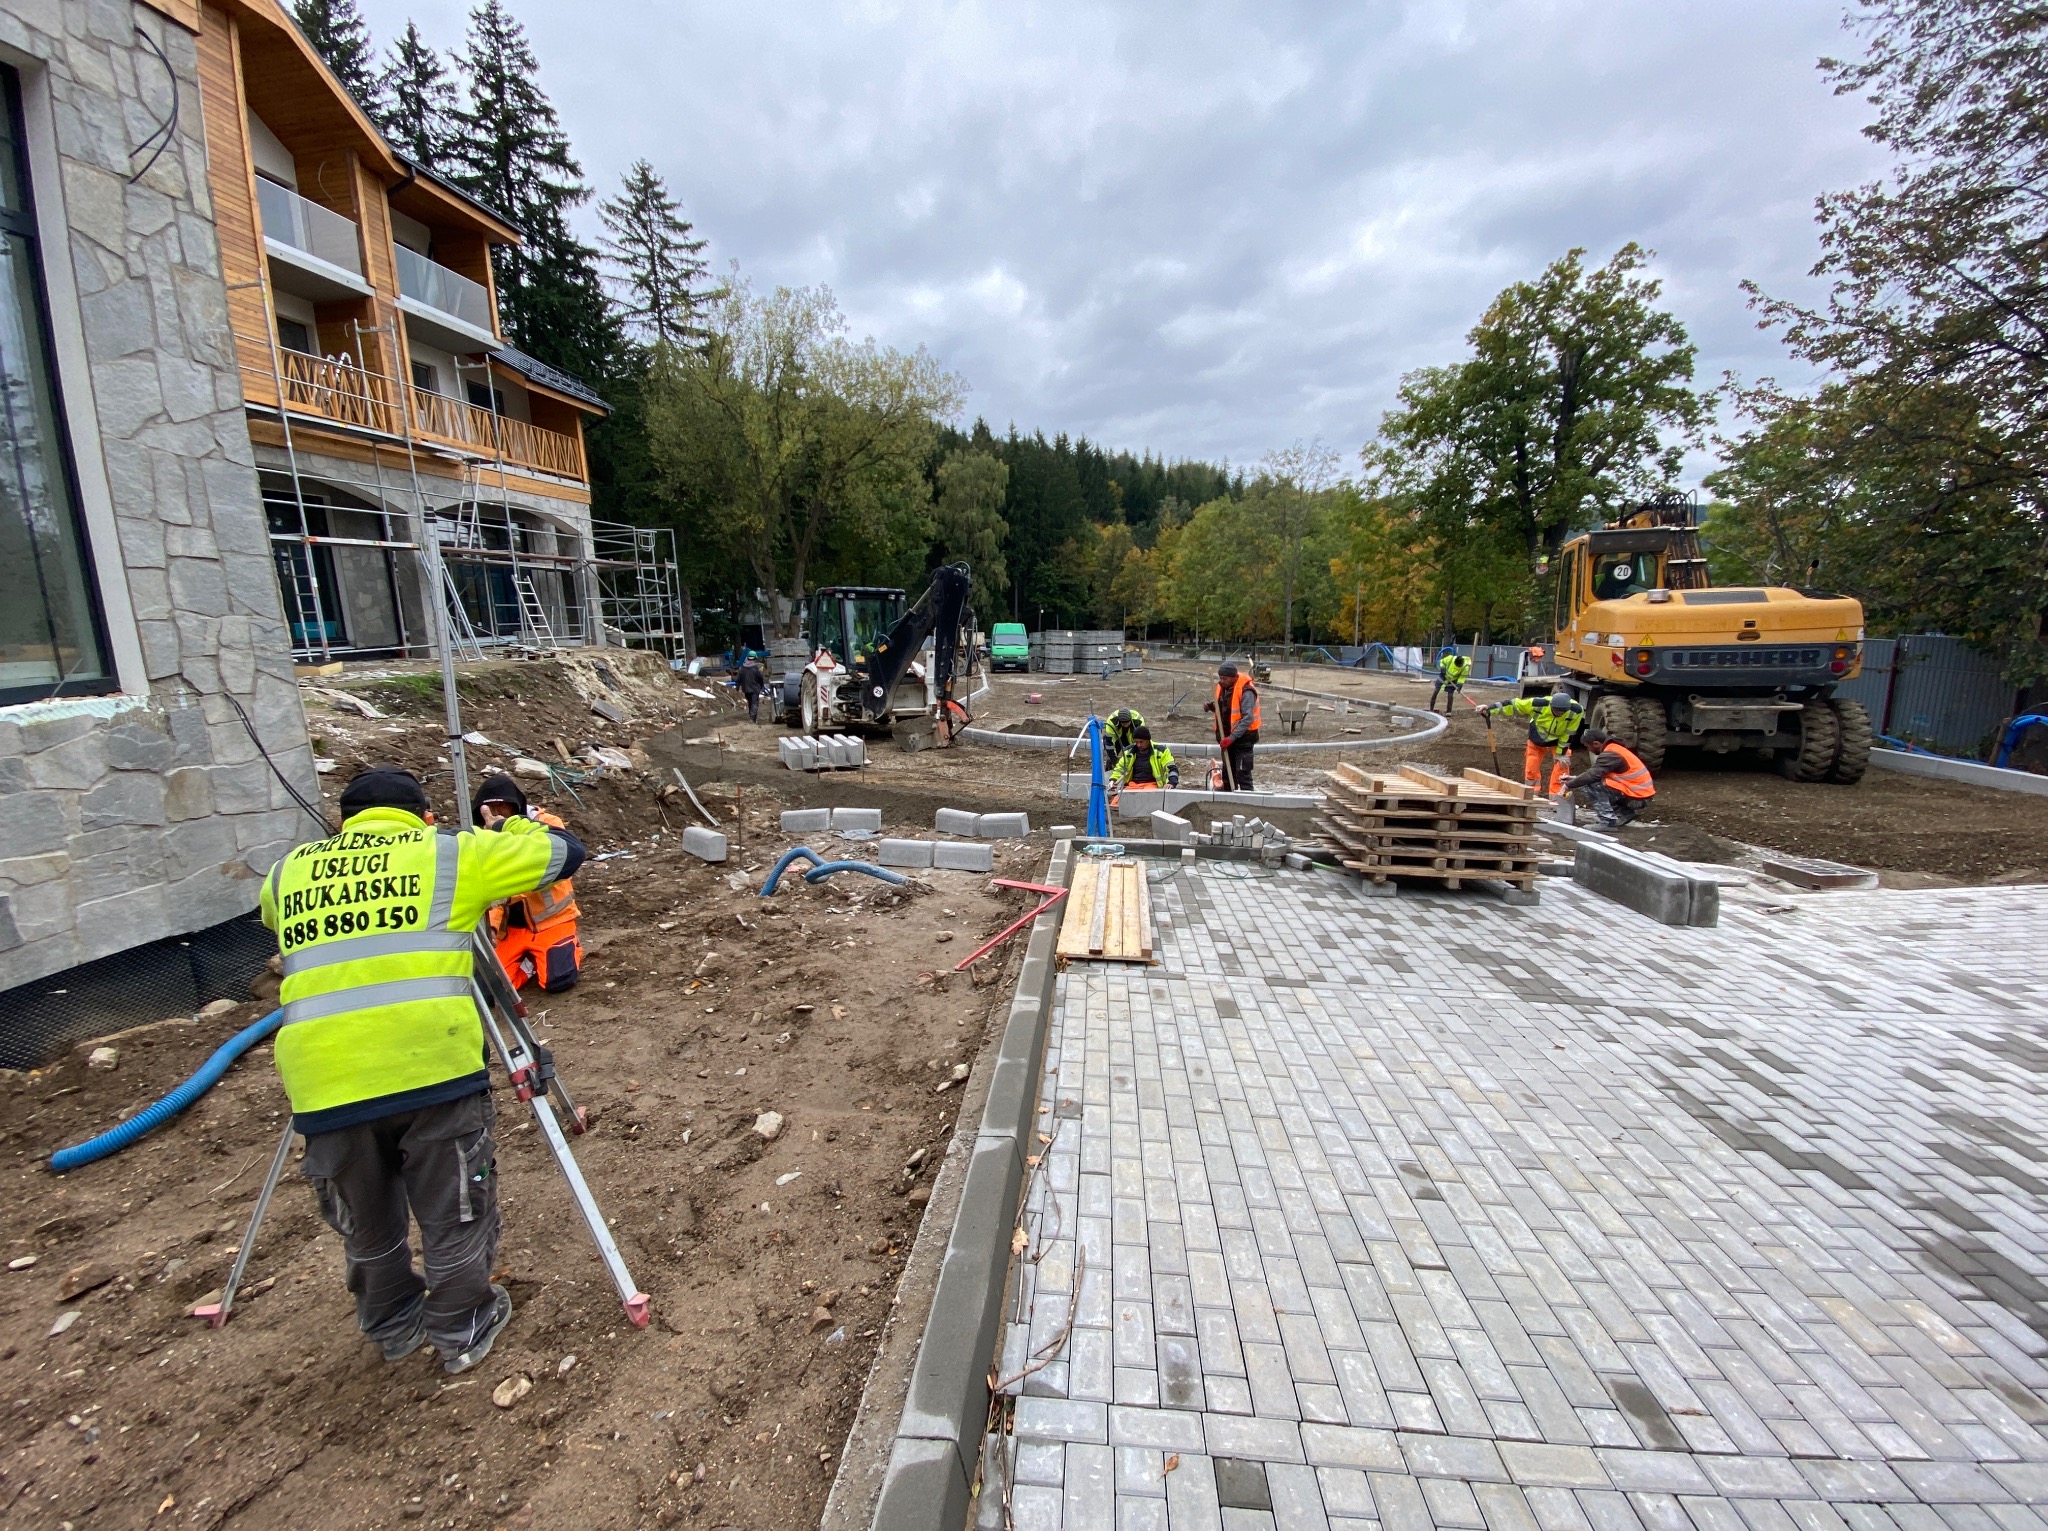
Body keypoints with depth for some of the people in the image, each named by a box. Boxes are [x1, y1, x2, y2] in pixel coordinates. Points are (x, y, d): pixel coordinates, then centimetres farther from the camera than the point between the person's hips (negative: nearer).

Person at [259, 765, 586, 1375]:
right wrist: (506, 831, 34)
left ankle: (393, 1326, 47)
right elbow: (563, 850, 15)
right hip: (432, 1066, -3)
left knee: (366, 1227, 27)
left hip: (324, 1082, 4)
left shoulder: (287, 871, 19)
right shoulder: (450, 852, 10)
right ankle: (462, 1332, 36)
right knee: (455, 1213, 19)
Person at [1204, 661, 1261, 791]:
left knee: (1242, 772, -11)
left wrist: (1232, 737, -29)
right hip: (1227, 736, 8)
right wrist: (1210, 706, -4)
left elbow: (1248, 718, -25)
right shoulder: (1222, 687, 4)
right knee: (1227, 771, 17)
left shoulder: (1246, 691, -21)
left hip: (1242, 737, -8)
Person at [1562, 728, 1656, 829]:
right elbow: (1595, 772, 16)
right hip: (1641, 793, 10)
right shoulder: (1613, 749, 13)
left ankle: (1609, 822, -13)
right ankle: (1625, 814, 14)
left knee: (1590, 785, -17)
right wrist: (1575, 778, 10)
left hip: (1636, 797, -10)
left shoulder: (1610, 754, -18)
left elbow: (1592, 775, -22)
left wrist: (1569, 785, -11)